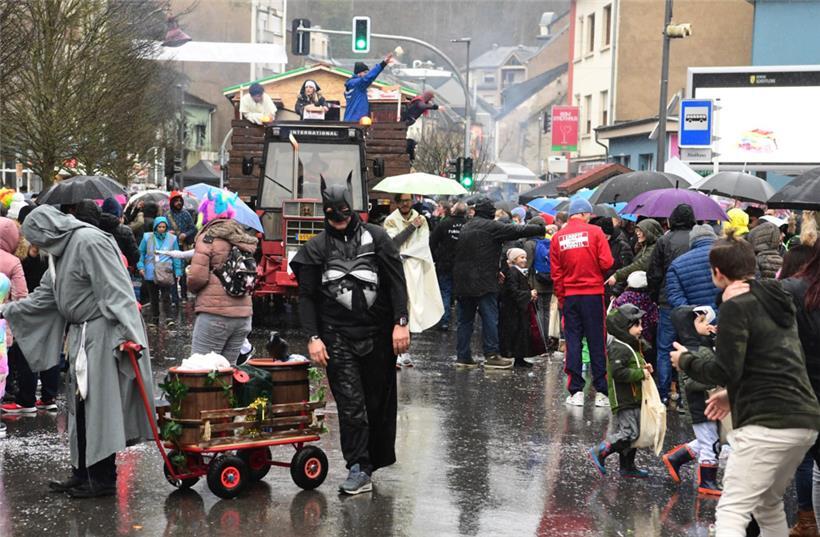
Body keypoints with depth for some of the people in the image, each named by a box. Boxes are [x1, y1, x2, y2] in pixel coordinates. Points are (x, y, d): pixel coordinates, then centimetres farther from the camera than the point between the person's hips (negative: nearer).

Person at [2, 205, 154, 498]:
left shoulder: (90, 242, -16)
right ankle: (83, 474, 21)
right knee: (81, 406, 13)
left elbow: (115, 290, -22)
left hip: (102, 336, -10)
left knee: (98, 406, -6)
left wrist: (127, 333, -29)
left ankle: (103, 479, 0)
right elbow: (44, 296, 25)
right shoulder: (61, 252, 15)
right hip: (81, 336, 10)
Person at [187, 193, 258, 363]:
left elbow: (197, 277, -12)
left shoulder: (208, 237, -6)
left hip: (215, 312, -6)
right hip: (244, 312, 7)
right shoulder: (243, 239, 14)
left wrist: (191, 285, 8)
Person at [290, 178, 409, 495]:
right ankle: (359, 470, -6)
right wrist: (313, 337, -4)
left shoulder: (375, 237, 4)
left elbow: (397, 282, 2)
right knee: (350, 404, -7)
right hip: (338, 336, 0)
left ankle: (378, 458, 23)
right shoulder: (316, 248, 7)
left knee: (380, 401, 8)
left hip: (379, 334, 0)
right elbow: (306, 296, 6)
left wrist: (400, 323, -8)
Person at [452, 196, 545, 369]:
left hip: (462, 282, 7)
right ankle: (491, 356, -2)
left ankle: (462, 356, 10)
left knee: (465, 320, 10)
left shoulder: (465, 227, 14)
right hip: (484, 283, -7)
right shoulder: (491, 227, -8)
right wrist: (542, 228, 3)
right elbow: (517, 231, -8)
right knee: (490, 319, -2)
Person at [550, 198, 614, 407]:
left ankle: (576, 391, 5)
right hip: (593, 293, -2)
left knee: (572, 342, 7)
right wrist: (598, 273, 11)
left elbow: (556, 272, 4)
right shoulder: (595, 232, -7)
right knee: (597, 342, 4)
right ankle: (601, 392, 5)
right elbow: (606, 263, -11)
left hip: (569, 295, 2)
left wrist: (560, 297, 13)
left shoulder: (558, 237, 2)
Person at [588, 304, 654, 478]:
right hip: (624, 400, -10)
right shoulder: (619, 348, -18)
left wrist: (644, 368, 10)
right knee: (629, 433, -13)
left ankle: (627, 466, 21)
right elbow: (618, 372, -28)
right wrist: (641, 373, -21)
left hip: (633, 398, 10)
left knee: (633, 432, 13)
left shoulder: (631, 346, 16)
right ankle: (599, 452, -6)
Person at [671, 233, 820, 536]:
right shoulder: (778, 300, 17)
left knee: (732, 512, -9)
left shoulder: (736, 306, -8)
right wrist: (735, 394, 29)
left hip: (766, 425, -8)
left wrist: (686, 360, 4)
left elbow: (724, 371, -13)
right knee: (770, 505, 24)